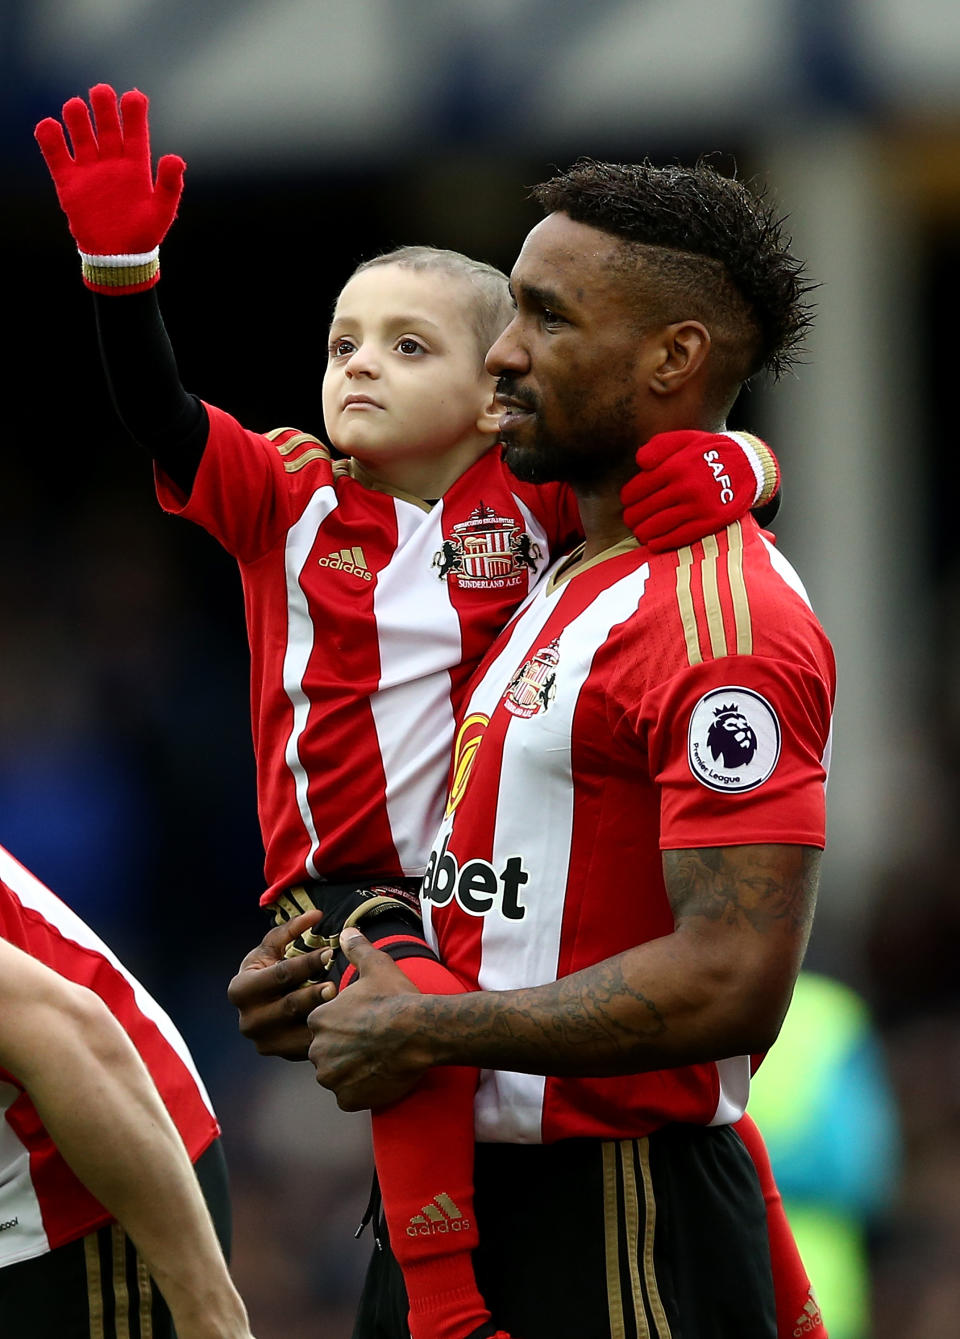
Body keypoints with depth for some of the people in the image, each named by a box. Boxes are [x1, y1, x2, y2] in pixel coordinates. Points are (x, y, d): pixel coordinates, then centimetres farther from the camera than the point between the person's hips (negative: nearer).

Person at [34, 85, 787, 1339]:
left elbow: (749, 460, 4)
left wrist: (720, 470, -20)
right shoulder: (286, 501, 4)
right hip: (352, 882, -2)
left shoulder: (536, 497, 3)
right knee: (422, 1015, -33)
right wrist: (122, 261, -23)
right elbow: (158, 412, -10)